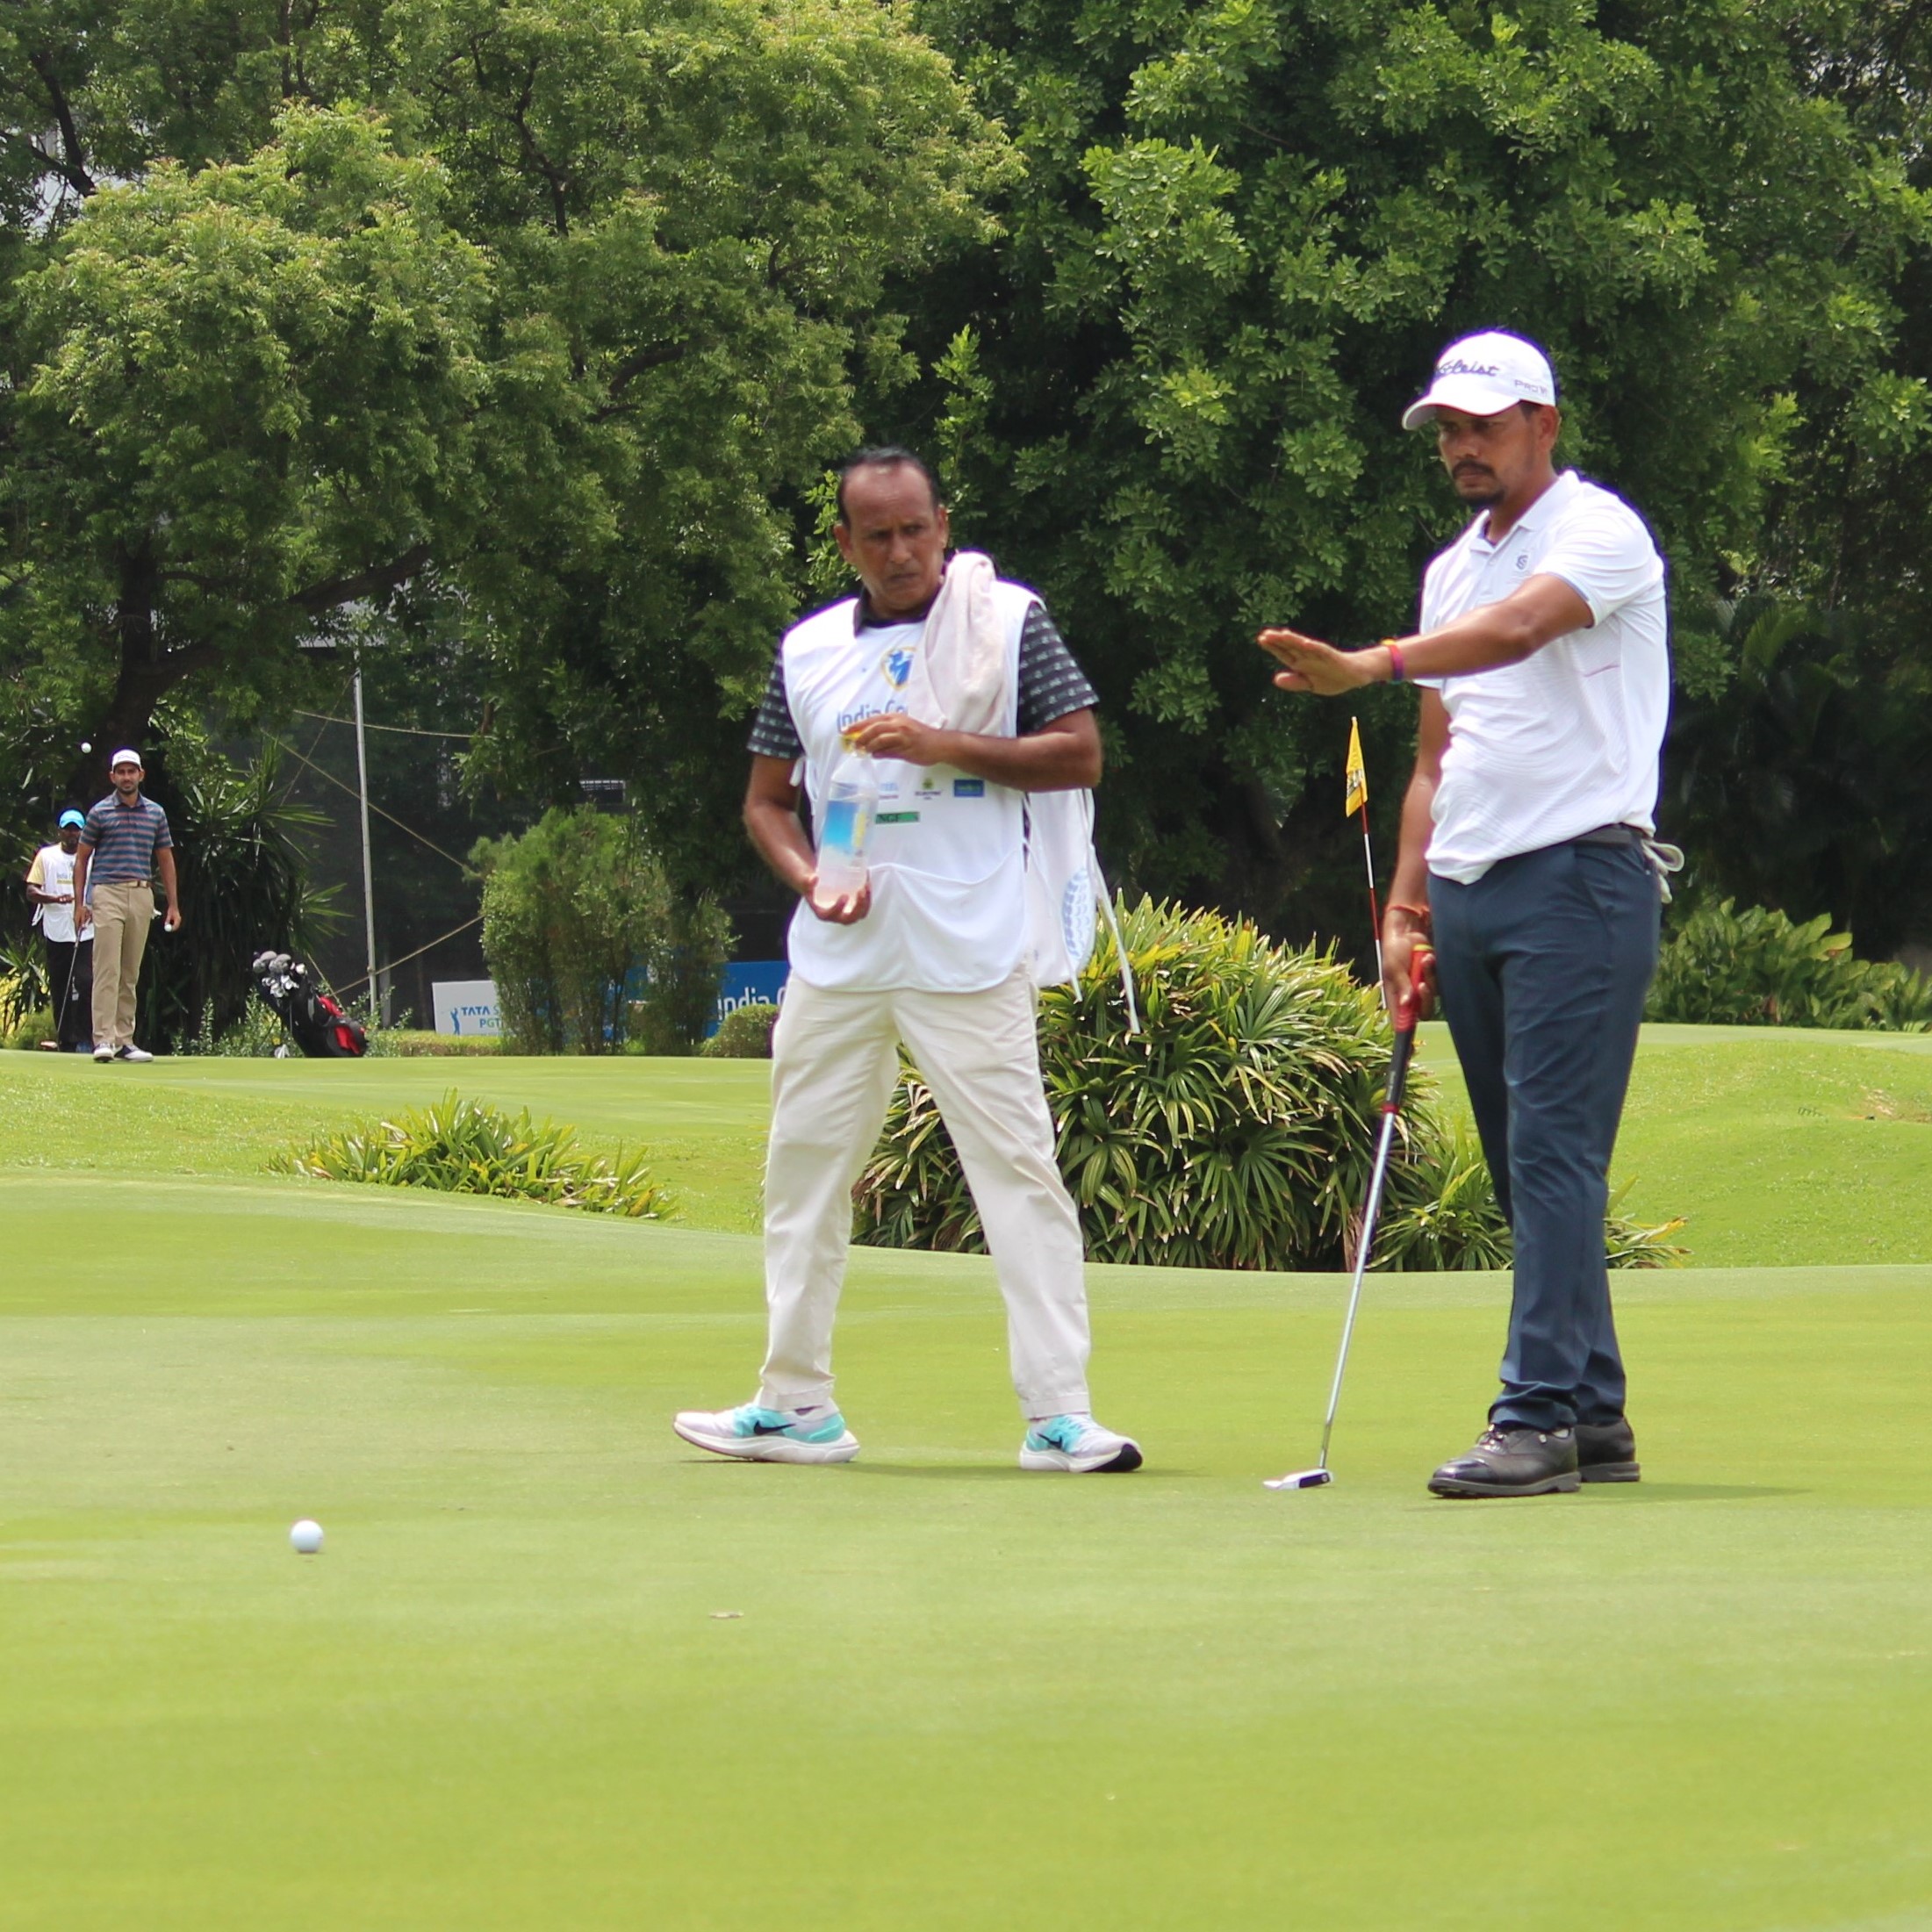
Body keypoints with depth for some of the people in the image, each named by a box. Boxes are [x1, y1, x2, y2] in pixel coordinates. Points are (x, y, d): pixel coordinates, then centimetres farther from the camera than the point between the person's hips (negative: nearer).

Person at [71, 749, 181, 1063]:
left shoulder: (155, 813, 13)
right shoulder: (100, 812, 4)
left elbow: (165, 860, 17)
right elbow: (82, 858, 7)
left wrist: (173, 904, 11)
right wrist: (80, 901, -1)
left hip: (142, 895, 4)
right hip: (107, 893, -4)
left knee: (131, 973, 6)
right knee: (107, 969, -11)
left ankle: (124, 1040, 9)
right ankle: (104, 1040, -15)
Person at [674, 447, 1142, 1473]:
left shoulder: (1007, 620, 2)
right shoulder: (808, 649, 12)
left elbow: (1080, 753, -2)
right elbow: (766, 797, 17)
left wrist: (947, 747, -13)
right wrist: (808, 878, -3)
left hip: (969, 957, -4)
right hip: (836, 957, 4)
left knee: (1018, 1167, -9)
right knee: (805, 1166, 8)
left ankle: (1057, 1414, -10)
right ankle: (795, 1403, 18)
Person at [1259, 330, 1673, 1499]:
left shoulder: (1598, 530, -5)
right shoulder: (1452, 569, 20)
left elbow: (1521, 627, -27)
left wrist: (1374, 665, -40)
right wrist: (1405, 904, 13)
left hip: (1579, 877, -8)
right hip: (1467, 892, 8)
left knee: (1554, 1152, -13)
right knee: (1528, 1166, 7)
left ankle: (1539, 1417, -16)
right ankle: (1595, 1417, 11)